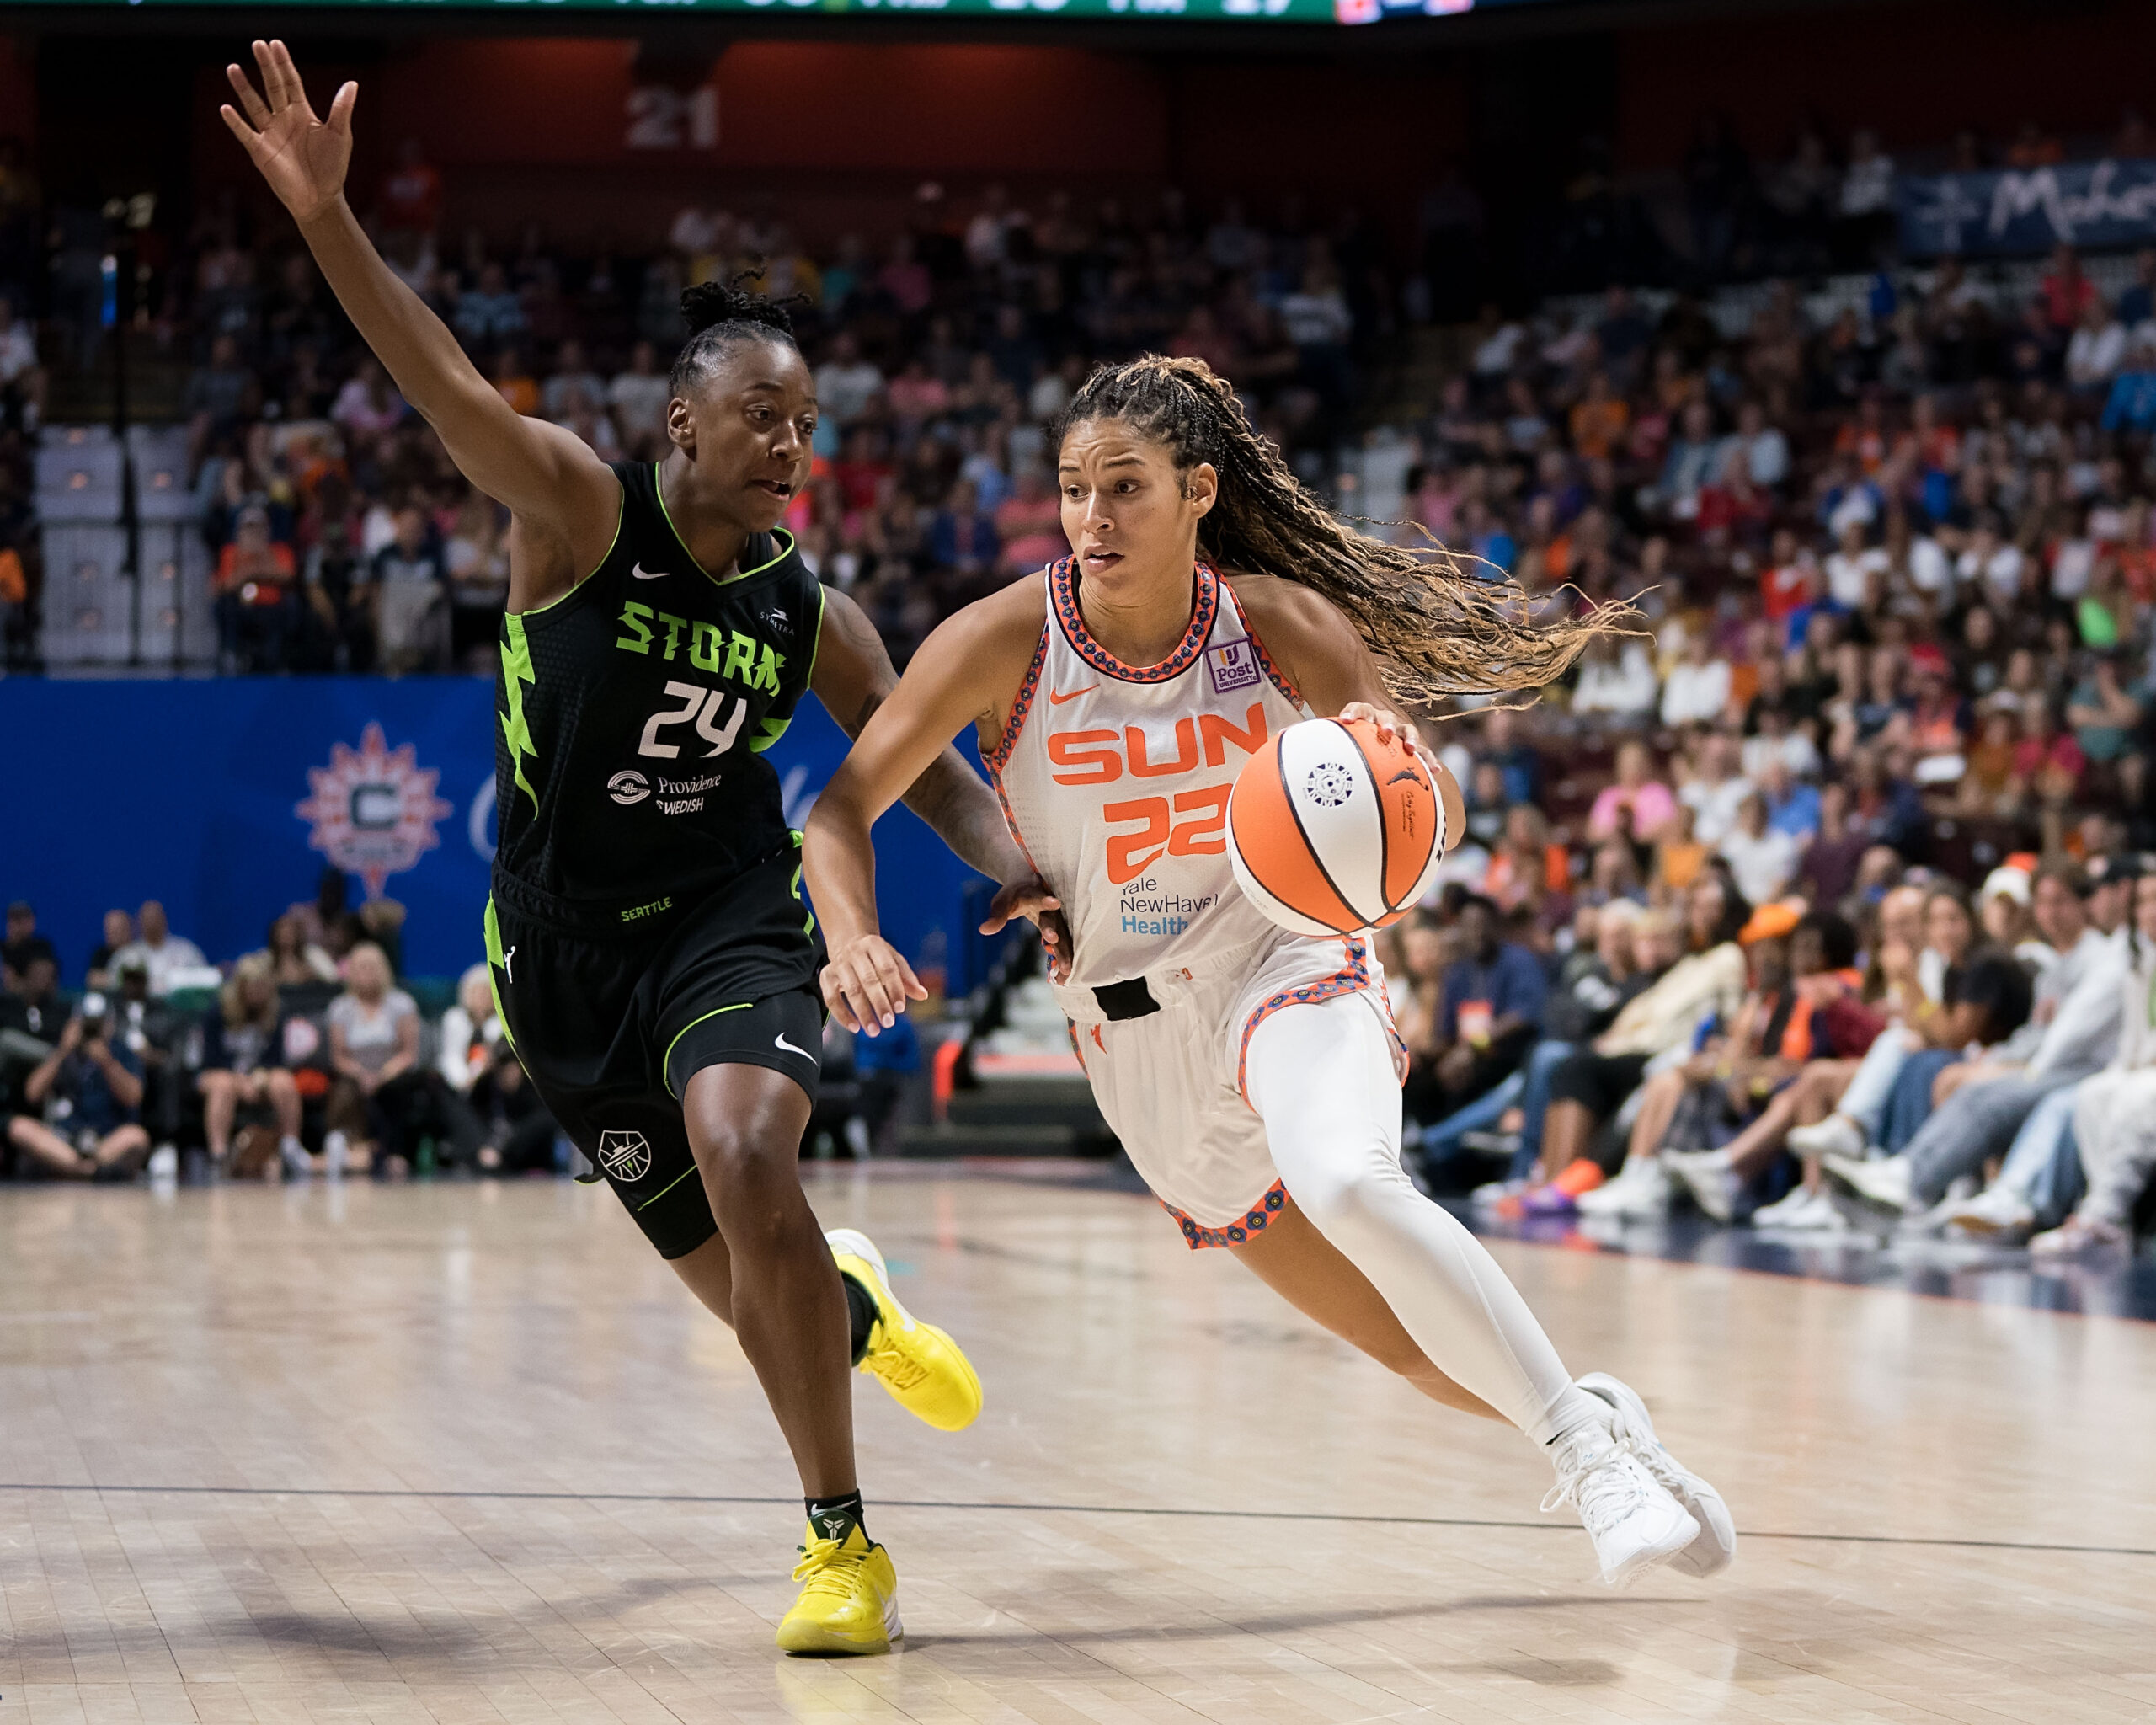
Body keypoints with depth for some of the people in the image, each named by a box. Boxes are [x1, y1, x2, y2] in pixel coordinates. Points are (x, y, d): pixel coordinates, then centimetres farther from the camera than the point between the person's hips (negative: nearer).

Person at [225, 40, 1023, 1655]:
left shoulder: (809, 613, -2)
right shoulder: (581, 511, -12)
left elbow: (922, 764, 8)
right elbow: (450, 390, -27)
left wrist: (1016, 863, -14)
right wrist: (329, 220, -42)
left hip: (727, 915, 0)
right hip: (564, 946, 0)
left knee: (742, 1150, -31)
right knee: (737, 1272, 6)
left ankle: (843, 1544, -21)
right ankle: (858, 1306, 48)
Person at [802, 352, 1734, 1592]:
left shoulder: (1281, 625, -12)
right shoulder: (1007, 641, -13)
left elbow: (1434, 808, -6)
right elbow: (845, 807, -10)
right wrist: (854, 937, -30)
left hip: (1283, 966, -2)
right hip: (1134, 1035, 2)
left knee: (1349, 1183, -36)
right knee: (1414, 1344, 5)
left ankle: (1590, 1454, -26)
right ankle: (1597, 1417, 34)